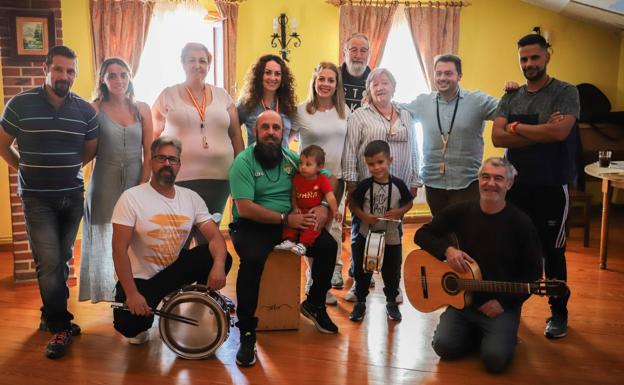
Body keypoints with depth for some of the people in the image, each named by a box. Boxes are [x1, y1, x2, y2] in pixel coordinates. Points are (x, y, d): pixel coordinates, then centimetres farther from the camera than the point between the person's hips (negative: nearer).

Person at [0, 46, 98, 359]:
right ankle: (60, 327, 5)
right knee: (49, 262, -8)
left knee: (62, 260, 13)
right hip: (37, 198, -3)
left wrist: (66, 168, 8)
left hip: (73, 195, 3)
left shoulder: (85, 110, 0)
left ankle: (51, 316, 30)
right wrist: (26, 169, 3)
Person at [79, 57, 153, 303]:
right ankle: (111, 292, 17)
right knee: (107, 238, 5)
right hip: (105, 183, -1)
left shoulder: (142, 109, 5)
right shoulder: (95, 109, 0)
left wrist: (143, 186, -6)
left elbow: (148, 152, 2)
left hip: (136, 182, 1)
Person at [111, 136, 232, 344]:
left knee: (221, 258, -20)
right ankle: (139, 327, 13)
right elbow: (120, 249, -17)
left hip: (176, 268, 4)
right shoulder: (132, 197, -14)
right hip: (140, 277, -3)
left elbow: (215, 236, -10)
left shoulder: (191, 197, -2)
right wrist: (132, 294, -24)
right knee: (129, 326, -27)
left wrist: (218, 264, -33)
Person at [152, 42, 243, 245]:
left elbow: (236, 136, 13)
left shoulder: (222, 96, 11)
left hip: (218, 177, 2)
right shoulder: (168, 95, 5)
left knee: (208, 238, 9)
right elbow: (154, 135, 8)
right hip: (178, 178, -2)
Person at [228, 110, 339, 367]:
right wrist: (285, 218, -22)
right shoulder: (243, 162, -10)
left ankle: (314, 305, 14)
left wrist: (323, 207, -10)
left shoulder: (292, 158, 5)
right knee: (253, 259, -34)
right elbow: (245, 209, -19)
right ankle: (247, 333, -18)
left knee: (328, 246, -12)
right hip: (251, 225, -5)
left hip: (291, 223, 5)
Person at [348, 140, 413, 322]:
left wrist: (399, 212, -15)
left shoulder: (398, 185, -9)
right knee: (362, 271, 11)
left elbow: (409, 203, 4)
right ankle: (360, 302, 29)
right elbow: (353, 204, 0)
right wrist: (363, 216, -17)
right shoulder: (364, 185, -11)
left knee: (392, 272, 14)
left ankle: (391, 302, 35)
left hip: (392, 238, 0)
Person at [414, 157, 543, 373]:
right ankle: (475, 334, 15)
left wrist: (504, 302, -13)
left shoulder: (521, 223, -9)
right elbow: (422, 234, 2)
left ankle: (505, 336, 13)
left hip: (502, 305, -2)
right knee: (444, 346, -15)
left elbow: (533, 273, -5)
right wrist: (447, 249, -17)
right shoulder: (461, 212, -2)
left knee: (495, 359, -21)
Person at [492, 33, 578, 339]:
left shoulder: (565, 92, -5)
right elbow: (497, 137, -6)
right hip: (515, 185, 4)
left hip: (552, 187, -4)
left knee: (552, 251, 6)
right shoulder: (510, 98, 7)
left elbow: (559, 132, -22)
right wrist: (541, 134, -15)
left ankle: (559, 312, 22)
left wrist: (517, 127, -10)